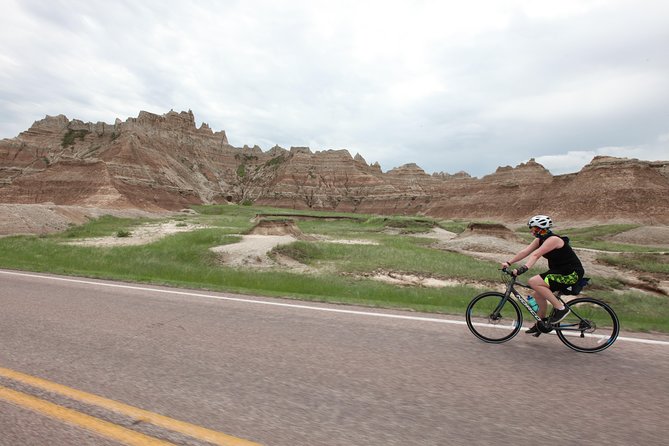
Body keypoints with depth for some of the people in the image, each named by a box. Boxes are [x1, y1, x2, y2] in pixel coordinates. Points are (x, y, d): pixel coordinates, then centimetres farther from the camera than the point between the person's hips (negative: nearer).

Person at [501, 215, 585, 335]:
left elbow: (535, 255, -35)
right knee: (538, 294, 10)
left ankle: (560, 308, -11)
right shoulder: (540, 240, 6)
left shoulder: (553, 239, -22)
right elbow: (525, 252, -1)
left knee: (533, 282, -23)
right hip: (559, 271, 9)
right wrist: (508, 263, -9)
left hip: (571, 273, -9)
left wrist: (523, 268, -45)